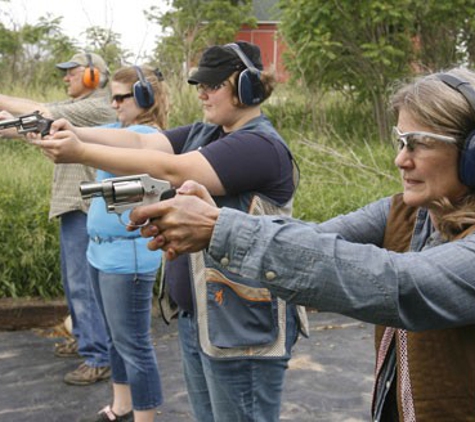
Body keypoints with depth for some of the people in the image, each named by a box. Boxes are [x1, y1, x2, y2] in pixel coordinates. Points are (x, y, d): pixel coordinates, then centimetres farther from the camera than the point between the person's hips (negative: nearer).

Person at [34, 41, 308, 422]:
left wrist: (81, 153, -24)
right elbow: (142, 142, 0)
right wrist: (76, 132, -16)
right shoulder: (202, 134, 10)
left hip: (242, 329, -8)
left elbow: (172, 171, -26)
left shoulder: (261, 147, -18)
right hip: (195, 317, 9)